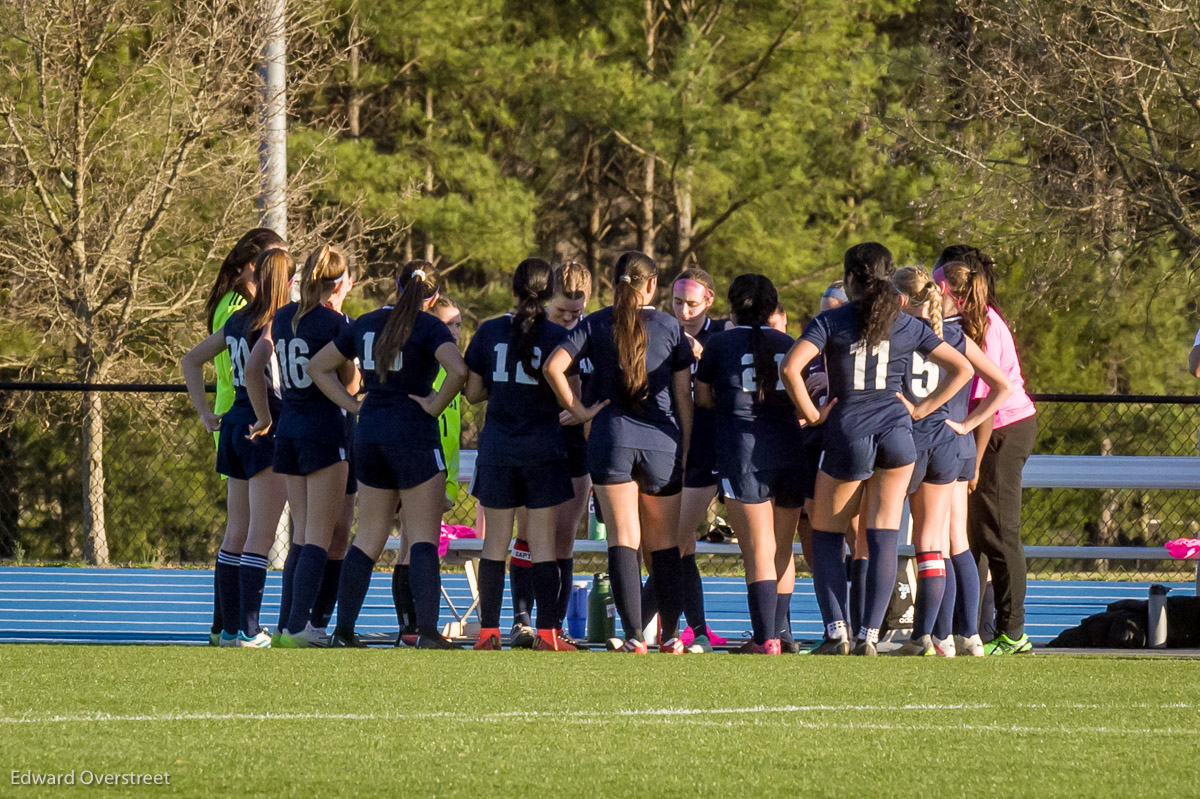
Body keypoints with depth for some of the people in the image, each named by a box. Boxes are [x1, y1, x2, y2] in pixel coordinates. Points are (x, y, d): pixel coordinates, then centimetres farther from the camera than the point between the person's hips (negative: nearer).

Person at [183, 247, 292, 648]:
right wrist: (266, 416, -19)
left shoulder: (237, 321, 12)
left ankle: (229, 628, 15)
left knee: (236, 534, 12)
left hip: (235, 424, 8)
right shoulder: (277, 323, -11)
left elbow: (191, 360, 20)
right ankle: (249, 630, -9)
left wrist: (205, 413, 18)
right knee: (260, 536, -7)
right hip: (266, 430, -8)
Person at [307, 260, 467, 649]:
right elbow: (458, 370, -25)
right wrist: (435, 406, -10)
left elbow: (318, 367, 19)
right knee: (423, 538, -3)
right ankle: (427, 632, -11)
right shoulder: (428, 327, -7)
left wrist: (354, 405, 11)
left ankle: (343, 631, 8)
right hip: (414, 436, -5)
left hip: (369, 433, 5)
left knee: (367, 539, 11)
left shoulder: (365, 324, 11)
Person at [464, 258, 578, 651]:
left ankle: (489, 631, 3)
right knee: (542, 543, 1)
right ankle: (546, 632, -1)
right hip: (544, 450, -2)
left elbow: (472, 393, 4)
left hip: (497, 452, 2)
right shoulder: (557, 336, -7)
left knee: (495, 543, 6)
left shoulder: (489, 332, 0)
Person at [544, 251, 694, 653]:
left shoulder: (595, 324, 3)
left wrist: (579, 410, -2)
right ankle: (670, 636, 12)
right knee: (665, 545, 11)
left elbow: (553, 367, -9)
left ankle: (634, 638, -11)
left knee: (623, 541, -2)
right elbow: (684, 396, 4)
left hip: (611, 440, 0)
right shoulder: (670, 327, 3)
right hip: (661, 441, 0)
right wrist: (688, 450, 9)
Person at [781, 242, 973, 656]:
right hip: (896, 432, 2)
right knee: (883, 538, 3)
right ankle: (869, 635, -2)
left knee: (826, 536, 11)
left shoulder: (831, 322, -3)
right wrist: (921, 409, 7)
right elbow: (962, 368, 9)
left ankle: (836, 632, -2)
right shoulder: (908, 327, 6)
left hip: (847, 434, -2)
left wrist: (811, 413, -4)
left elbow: (791, 367, -16)